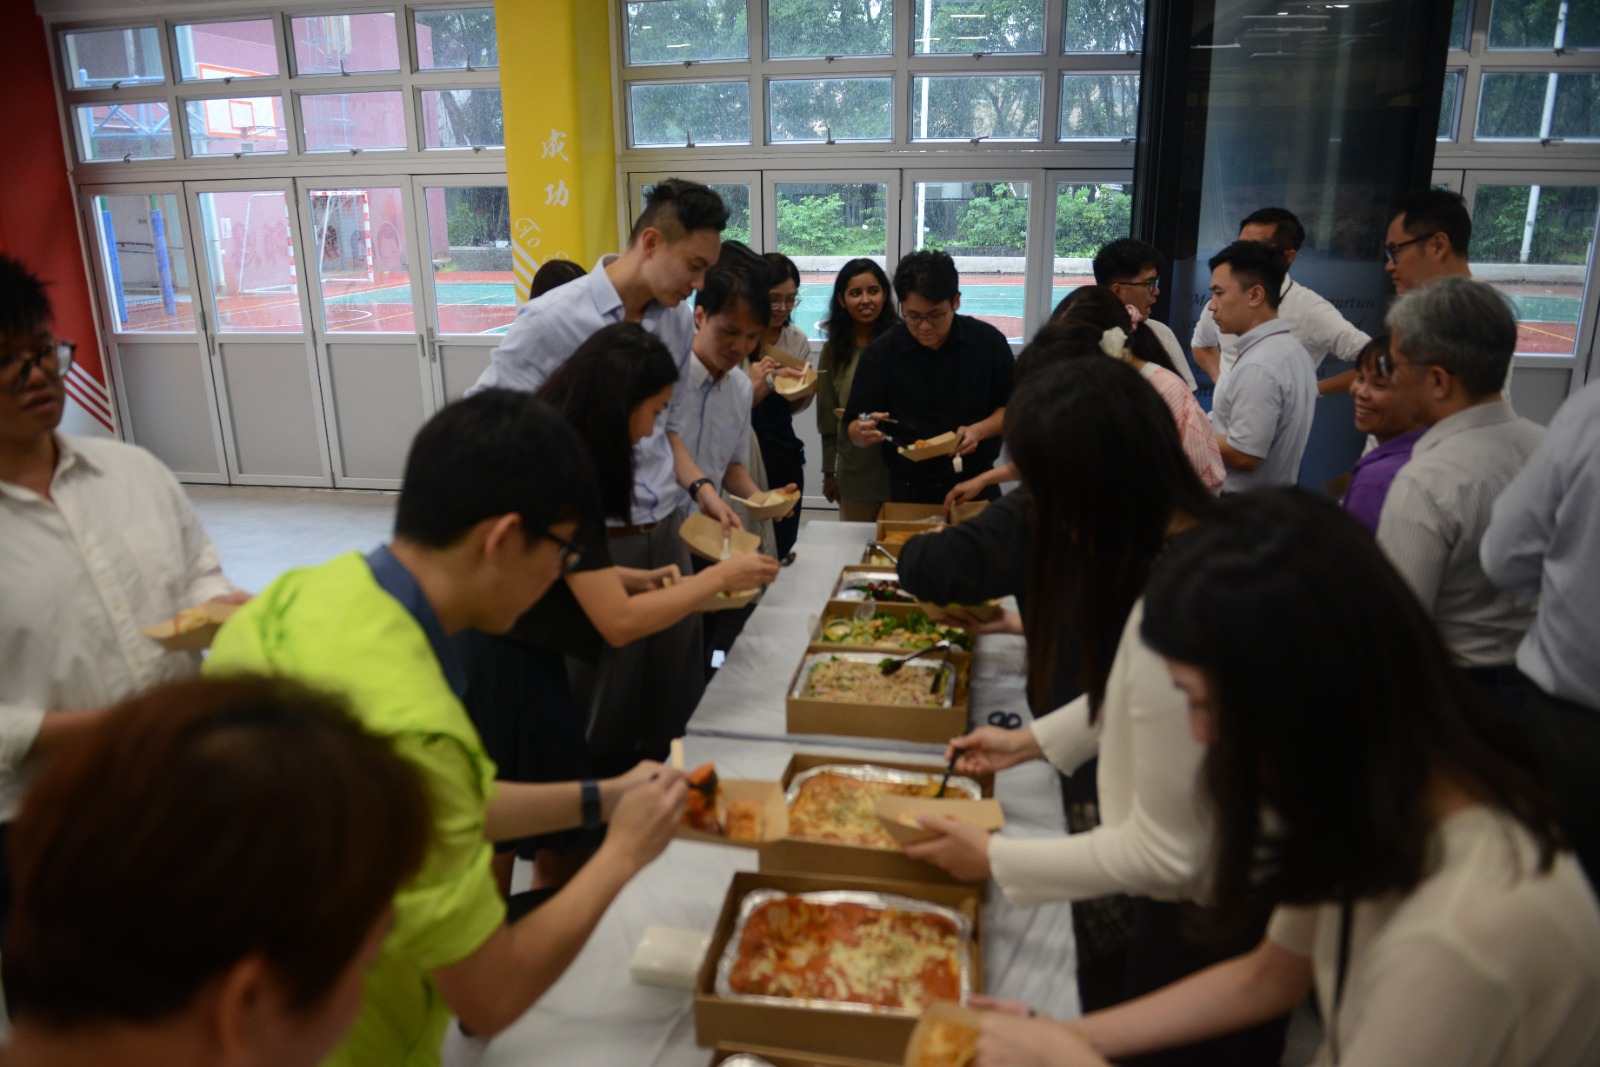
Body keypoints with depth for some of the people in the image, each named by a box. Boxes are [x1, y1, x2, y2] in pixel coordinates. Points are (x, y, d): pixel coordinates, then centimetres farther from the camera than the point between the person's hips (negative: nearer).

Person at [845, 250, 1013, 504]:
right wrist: (863, 432, -31)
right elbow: (853, 429, -8)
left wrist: (979, 430, -17)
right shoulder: (880, 353, -10)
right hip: (909, 492, -1)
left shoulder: (989, 341, -7)